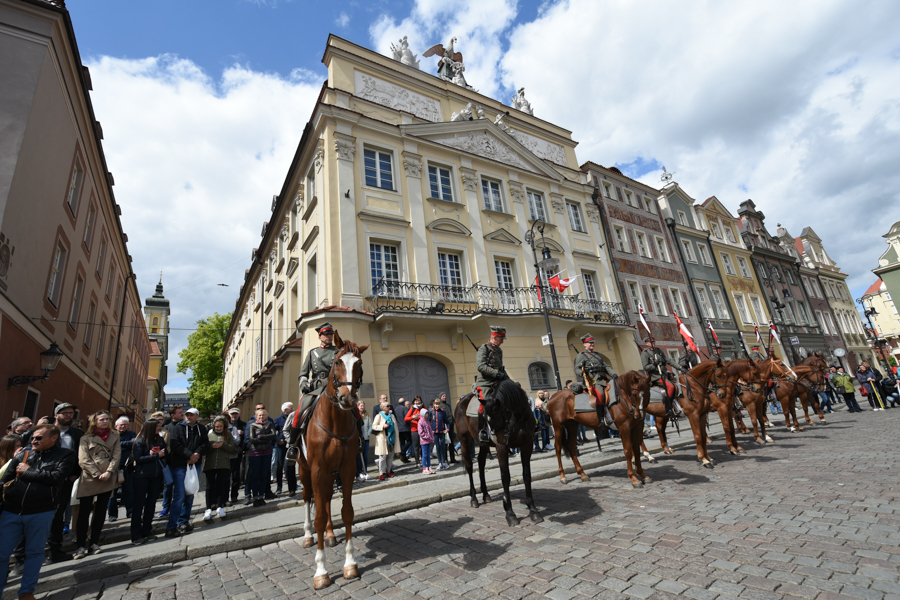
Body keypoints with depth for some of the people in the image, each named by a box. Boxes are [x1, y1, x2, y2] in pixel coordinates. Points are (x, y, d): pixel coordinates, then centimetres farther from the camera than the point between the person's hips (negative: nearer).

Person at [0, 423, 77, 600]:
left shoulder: (66, 456, -3)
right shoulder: (21, 456, 10)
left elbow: (57, 477, -16)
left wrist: (27, 471, -6)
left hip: (41, 513, -3)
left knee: (34, 552, 8)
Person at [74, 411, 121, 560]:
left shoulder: (114, 436, 10)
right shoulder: (86, 438, 1)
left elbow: (116, 455, 3)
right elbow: (83, 460, -5)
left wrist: (109, 472, -10)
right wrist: (97, 475, -12)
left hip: (109, 479, 3)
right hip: (89, 479, -3)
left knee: (101, 512, 8)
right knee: (84, 512, -1)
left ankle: (94, 543, 17)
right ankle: (81, 546, 9)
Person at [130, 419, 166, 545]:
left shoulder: (160, 440, 6)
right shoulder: (140, 441, -7)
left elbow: (165, 455, 7)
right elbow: (138, 458, -13)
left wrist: (155, 455, -12)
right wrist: (156, 456, -16)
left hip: (156, 476, 5)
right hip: (141, 477, -5)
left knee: (151, 504, 11)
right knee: (138, 505, 3)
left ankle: (147, 532, 22)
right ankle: (136, 536, 11)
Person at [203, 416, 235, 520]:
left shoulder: (228, 435, 5)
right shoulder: (208, 434, 2)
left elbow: (232, 449, -1)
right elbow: (203, 450, -1)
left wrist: (223, 445, -16)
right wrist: (211, 446, -19)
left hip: (223, 465, 1)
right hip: (210, 464, 0)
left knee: (222, 485, 6)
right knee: (210, 486, 4)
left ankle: (220, 507, 17)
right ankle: (209, 509, 12)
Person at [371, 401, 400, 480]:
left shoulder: (392, 416, 15)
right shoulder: (379, 416, -2)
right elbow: (373, 426, -7)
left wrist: (396, 437, 13)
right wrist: (382, 426, -18)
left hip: (392, 438, 6)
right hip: (383, 439, -5)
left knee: (390, 456, 8)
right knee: (383, 456, -7)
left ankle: (389, 471, 19)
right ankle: (382, 473, 0)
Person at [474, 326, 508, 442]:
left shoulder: (499, 351, 19)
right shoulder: (484, 349, -5)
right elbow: (480, 366, -18)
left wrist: (507, 378, 14)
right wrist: (497, 373, -21)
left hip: (497, 383, 8)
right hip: (485, 383, -8)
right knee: (486, 402, -22)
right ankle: (482, 431, -15)